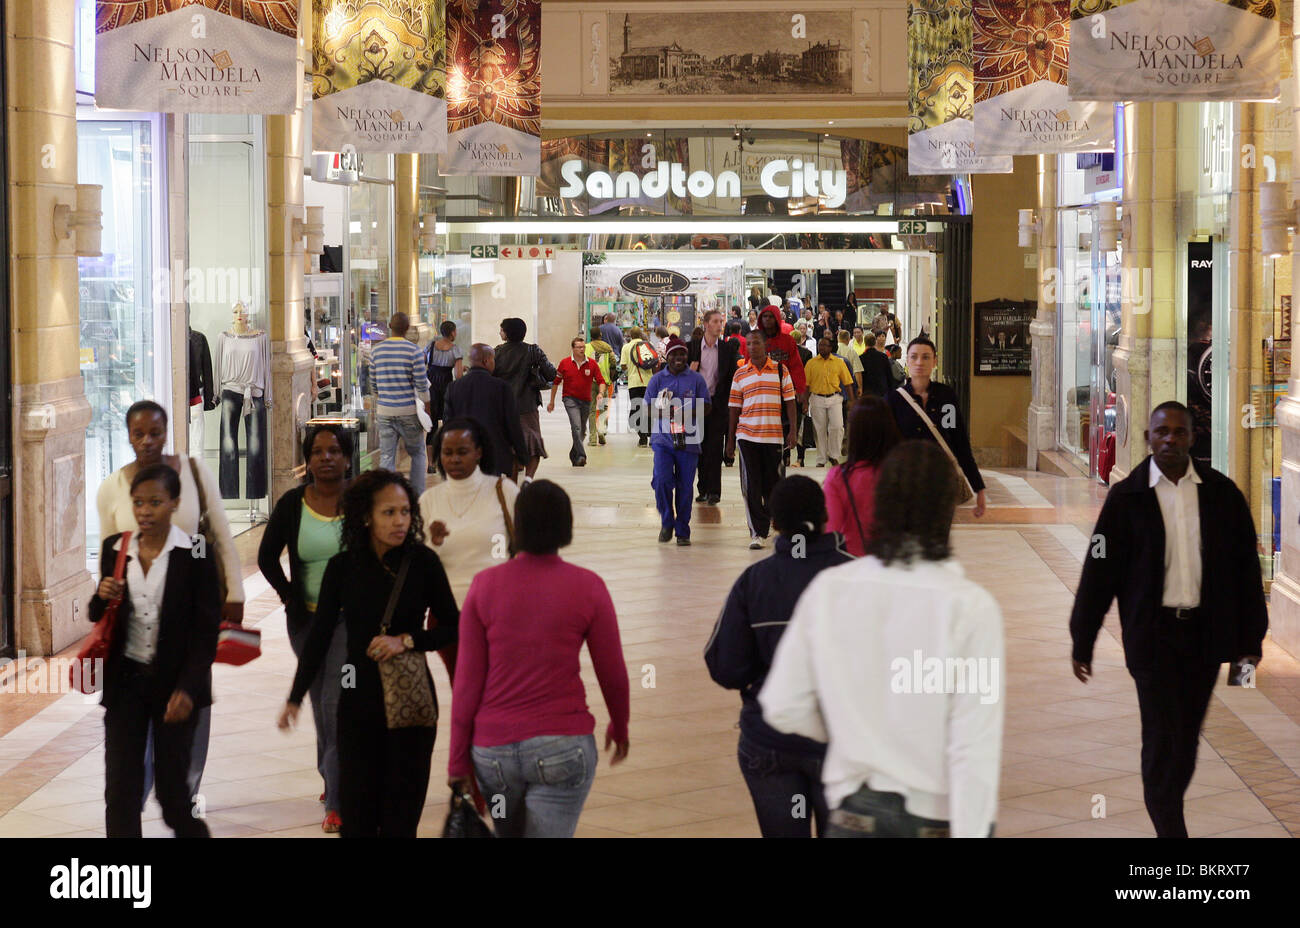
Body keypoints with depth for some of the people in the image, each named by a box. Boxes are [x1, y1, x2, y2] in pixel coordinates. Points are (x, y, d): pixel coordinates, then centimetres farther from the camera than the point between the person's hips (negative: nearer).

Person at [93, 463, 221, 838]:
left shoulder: (196, 554, -8)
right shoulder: (114, 548, 3)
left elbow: (207, 630, -9)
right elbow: (97, 616, 13)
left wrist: (187, 688, -18)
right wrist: (103, 597, -11)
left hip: (175, 683, -3)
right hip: (125, 680, 3)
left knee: (172, 785, 3)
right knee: (120, 789, -3)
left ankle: (194, 833, 33)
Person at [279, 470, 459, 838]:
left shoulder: (423, 563, -5)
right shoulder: (343, 567, -2)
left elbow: (453, 628, 0)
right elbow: (319, 636, 4)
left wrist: (406, 640, -15)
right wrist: (295, 697, 2)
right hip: (359, 700, 1)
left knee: (401, 815, 2)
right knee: (357, 812, 0)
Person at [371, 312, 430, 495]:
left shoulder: (377, 350, 3)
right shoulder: (413, 351, -9)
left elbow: (373, 383, 10)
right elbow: (422, 384, -9)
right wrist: (427, 410, 0)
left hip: (384, 411, 3)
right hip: (408, 411, -3)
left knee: (386, 457, 6)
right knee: (417, 453, 12)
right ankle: (418, 496, 11)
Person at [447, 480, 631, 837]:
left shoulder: (485, 584, -2)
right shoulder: (587, 586, -5)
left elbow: (467, 679, -1)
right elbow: (612, 673, 2)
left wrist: (458, 759, 6)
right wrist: (619, 727, 22)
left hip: (493, 751, 3)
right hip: (563, 747, -3)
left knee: (509, 834, 24)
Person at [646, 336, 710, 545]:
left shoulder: (697, 379, 7)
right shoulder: (657, 379, 8)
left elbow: (706, 408, 4)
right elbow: (649, 409, 5)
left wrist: (687, 414, -14)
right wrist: (666, 412, -15)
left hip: (689, 441, 0)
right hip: (663, 439, 0)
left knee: (685, 487, 2)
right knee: (662, 480, -16)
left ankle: (683, 531, 13)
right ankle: (667, 522, 5)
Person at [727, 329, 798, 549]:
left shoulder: (780, 370, 4)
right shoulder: (740, 374, 7)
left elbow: (790, 401, 5)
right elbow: (734, 408, 10)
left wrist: (792, 430, -4)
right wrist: (730, 439, 8)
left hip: (774, 435, -1)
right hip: (747, 436, 1)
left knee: (772, 482, 7)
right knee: (751, 486, -4)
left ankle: (775, 515, 33)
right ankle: (757, 533, -2)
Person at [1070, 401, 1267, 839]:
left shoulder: (1222, 493, 2)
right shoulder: (1127, 496, -3)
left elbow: (1245, 567, 7)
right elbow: (1100, 569, 0)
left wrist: (1251, 636, 5)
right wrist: (1082, 642, 0)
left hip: (1205, 631, 2)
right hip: (1153, 633, -2)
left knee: (1187, 736, 11)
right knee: (1163, 736, -5)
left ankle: (1166, 813, 27)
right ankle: (1170, 828, 1)